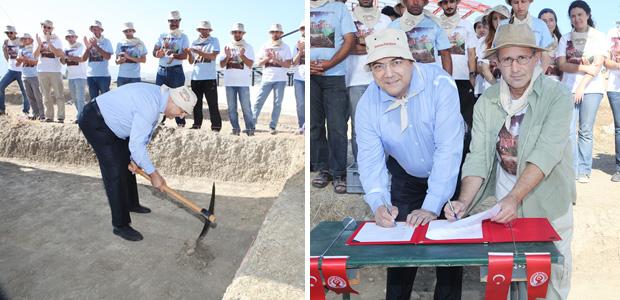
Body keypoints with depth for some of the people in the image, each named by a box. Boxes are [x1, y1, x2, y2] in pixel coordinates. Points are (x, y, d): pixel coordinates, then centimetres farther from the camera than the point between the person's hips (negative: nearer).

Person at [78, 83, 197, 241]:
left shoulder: (158, 94, -3)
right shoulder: (150, 107, -32)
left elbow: (141, 135, 6)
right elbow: (136, 145, -28)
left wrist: (135, 158, 4)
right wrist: (153, 174, -19)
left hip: (109, 120, 10)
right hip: (95, 123, -10)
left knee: (127, 164, 20)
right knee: (115, 172, -11)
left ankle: (131, 204, 39)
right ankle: (120, 225, -1)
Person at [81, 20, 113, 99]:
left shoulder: (106, 41, 1)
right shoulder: (88, 41, 12)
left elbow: (108, 57, -13)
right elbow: (84, 59, 6)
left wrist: (96, 46, -17)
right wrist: (88, 48, -10)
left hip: (103, 75, -4)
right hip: (90, 75, 4)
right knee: (93, 99, 9)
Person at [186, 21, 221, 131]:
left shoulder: (214, 41, 4)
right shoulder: (194, 42, 16)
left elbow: (213, 56, -11)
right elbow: (191, 61, 14)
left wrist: (198, 51, -15)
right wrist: (189, 53, -6)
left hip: (209, 77, -4)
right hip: (196, 77, 5)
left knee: (212, 103, -5)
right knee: (196, 102, 9)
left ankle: (216, 126, -2)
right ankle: (197, 124, 17)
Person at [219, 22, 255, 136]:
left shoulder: (248, 47, 5)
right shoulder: (227, 46, 13)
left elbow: (250, 64, -4)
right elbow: (222, 65, 8)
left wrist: (242, 55, -18)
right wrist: (227, 56, -9)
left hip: (243, 82, -3)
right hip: (229, 81, 3)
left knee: (246, 106, -6)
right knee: (231, 107, 5)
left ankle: (250, 128, -2)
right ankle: (235, 128, 12)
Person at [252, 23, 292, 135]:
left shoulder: (285, 47, 5)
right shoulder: (265, 46, 10)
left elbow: (288, 64, -3)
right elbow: (259, 63, 5)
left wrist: (276, 60, -15)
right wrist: (268, 58, -12)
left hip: (280, 79, -1)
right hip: (267, 78, 1)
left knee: (277, 103, -1)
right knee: (259, 101, -2)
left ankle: (273, 126, 5)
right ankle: (252, 123, 3)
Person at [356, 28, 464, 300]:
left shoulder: (439, 83, -29)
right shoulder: (368, 104, -18)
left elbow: (448, 147, -32)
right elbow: (370, 159, -21)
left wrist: (432, 207, -36)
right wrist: (379, 204, -39)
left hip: (449, 173, -2)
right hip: (406, 177, 3)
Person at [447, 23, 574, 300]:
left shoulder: (556, 96, -15)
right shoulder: (486, 102, -7)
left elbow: (546, 155, -25)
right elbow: (478, 157, -12)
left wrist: (514, 197, -36)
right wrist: (464, 202, -26)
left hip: (549, 206, -1)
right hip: (505, 205, 2)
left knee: (554, 276, 13)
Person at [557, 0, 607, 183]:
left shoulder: (598, 37, 8)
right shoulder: (565, 39, 12)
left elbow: (598, 65, -2)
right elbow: (562, 65, 0)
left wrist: (582, 86, -11)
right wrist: (585, 68, -11)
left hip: (591, 88, -1)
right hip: (569, 88, 1)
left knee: (586, 131, 0)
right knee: (569, 130, -6)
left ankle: (584, 170, 6)